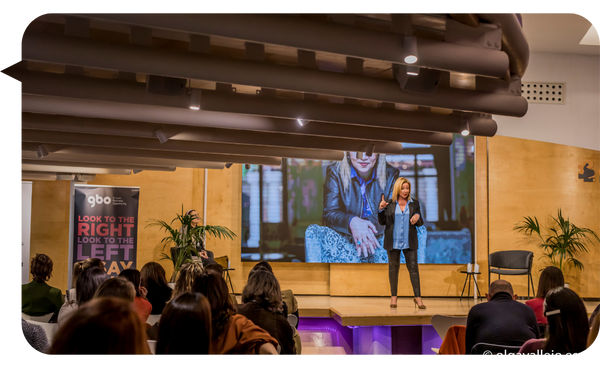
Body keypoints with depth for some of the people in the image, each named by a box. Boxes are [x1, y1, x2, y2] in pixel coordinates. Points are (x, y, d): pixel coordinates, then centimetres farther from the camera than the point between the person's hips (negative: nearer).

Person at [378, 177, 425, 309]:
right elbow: (382, 222, 4)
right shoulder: (389, 203, 1)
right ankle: (394, 296, 20)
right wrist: (381, 210, -12)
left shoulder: (414, 203, 5)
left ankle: (417, 297, 3)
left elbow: (420, 223, 8)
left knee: (413, 267, -3)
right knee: (393, 268, 9)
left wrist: (418, 217, -14)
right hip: (393, 241, 0)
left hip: (409, 242, 0)